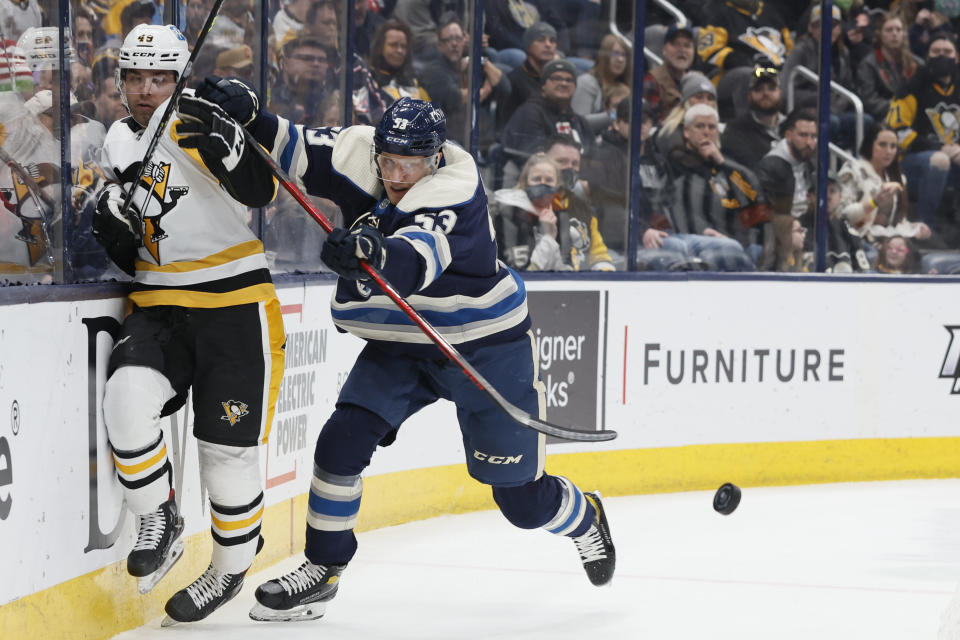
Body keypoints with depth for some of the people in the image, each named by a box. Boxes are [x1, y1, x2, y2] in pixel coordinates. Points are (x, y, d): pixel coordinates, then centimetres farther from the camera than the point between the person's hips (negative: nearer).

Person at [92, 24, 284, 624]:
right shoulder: (119, 140, 11)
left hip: (234, 304, -5)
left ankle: (231, 568, 23)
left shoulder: (199, 122, -8)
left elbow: (261, 188, -26)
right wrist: (112, 218, -5)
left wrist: (222, 141, -42)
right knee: (128, 396, -24)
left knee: (228, 449, 1)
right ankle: (160, 524, -4)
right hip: (159, 305, 5)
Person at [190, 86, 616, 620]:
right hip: (399, 345, 5)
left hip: (483, 345, -5)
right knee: (342, 440, -14)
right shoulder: (357, 152, -11)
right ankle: (322, 571, 2)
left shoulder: (456, 188, -29)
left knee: (521, 499, 3)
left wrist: (376, 254, -65)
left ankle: (585, 520, 37)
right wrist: (245, 116, -24)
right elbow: (292, 149, -4)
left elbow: (419, 259, -44)